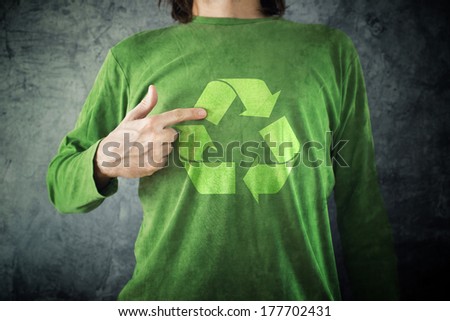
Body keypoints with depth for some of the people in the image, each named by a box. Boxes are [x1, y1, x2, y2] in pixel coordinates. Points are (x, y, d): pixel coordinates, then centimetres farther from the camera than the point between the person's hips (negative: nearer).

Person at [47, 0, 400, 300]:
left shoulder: (331, 50, 4)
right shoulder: (131, 58, 3)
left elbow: (363, 208, 4)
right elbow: (61, 186, 8)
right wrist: (103, 161, -14)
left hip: (301, 293, 1)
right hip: (164, 293, 0)